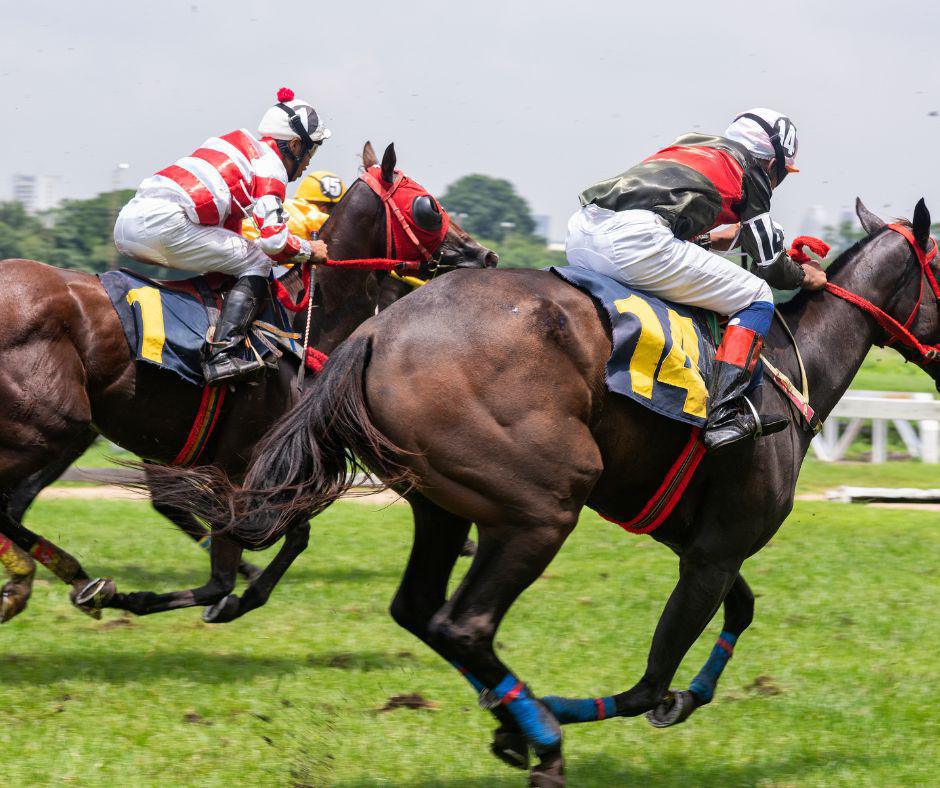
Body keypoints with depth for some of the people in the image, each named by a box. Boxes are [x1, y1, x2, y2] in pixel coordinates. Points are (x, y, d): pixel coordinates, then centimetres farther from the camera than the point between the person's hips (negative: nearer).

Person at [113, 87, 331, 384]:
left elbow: (229, 232, 32)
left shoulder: (242, 146, 30)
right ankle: (221, 356, -16)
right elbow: (274, 241, -7)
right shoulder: (271, 165, 4)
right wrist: (309, 250, 12)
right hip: (164, 222, -9)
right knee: (256, 263, 1)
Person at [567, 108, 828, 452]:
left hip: (579, 232, 8)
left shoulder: (690, 146, 34)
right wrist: (805, 276, 35)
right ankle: (723, 414, -9)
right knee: (757, 298, 5)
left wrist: (721, 237, 52)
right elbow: (771, 267, 15)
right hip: (633, 241, -8)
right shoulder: (750, 172, 15)